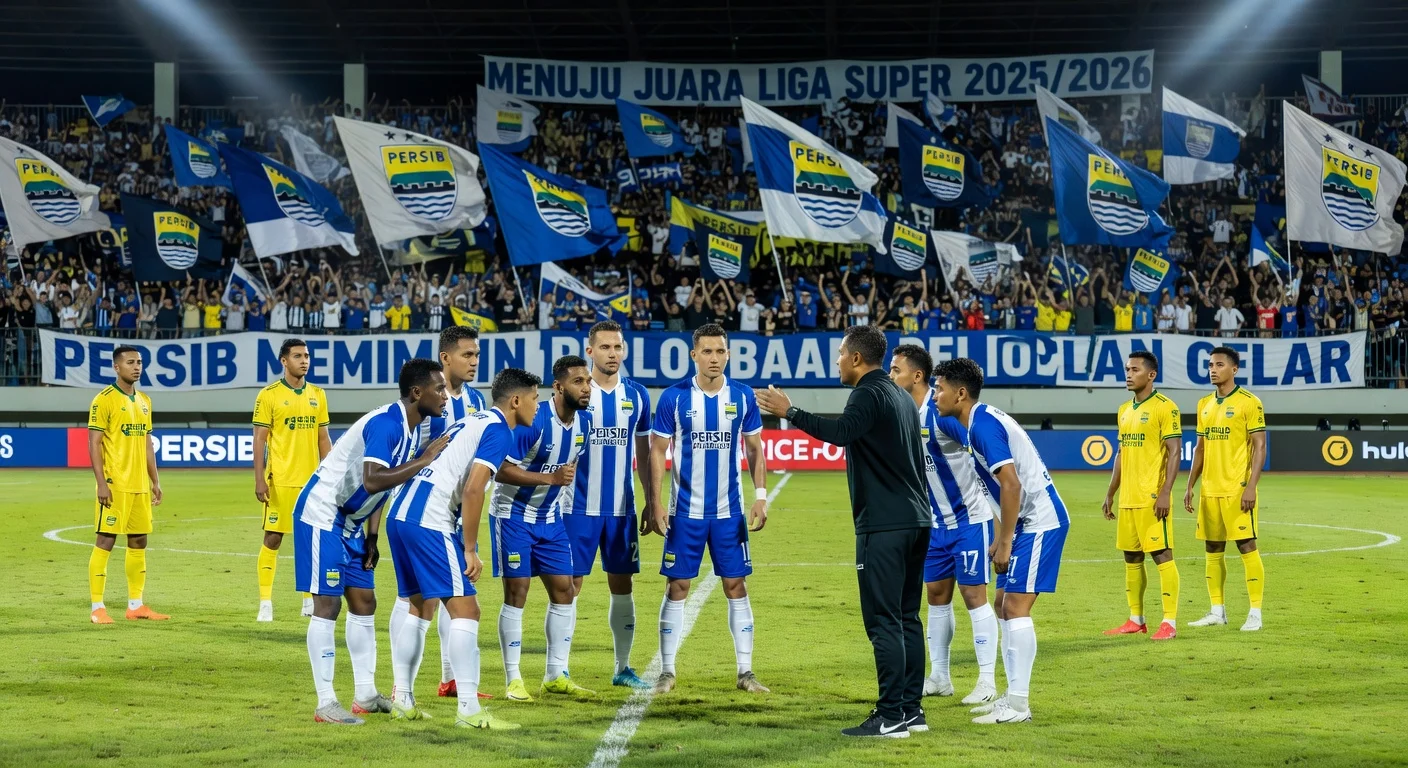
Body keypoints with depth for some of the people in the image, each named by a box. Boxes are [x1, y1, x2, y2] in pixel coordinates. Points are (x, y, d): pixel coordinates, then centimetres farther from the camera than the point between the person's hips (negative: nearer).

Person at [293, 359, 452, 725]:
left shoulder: (411, 430, 7)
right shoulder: (387, 424, -23)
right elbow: (372, 481, -36)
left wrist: (372, 536, 10)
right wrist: (424, 461, -30)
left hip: (350, 521, 10)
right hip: (322, 513, -10)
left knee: (363, 601, 11)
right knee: (328, 604, -9)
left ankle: (366, 695, 19)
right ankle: (325, 704, -6)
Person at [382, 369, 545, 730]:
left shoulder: (472, 421, 21)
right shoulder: (498, 430, -6)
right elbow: (473, 489, -16)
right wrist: (470, 549, -10)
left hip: (400, 513, 10)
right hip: (429, 521, -10)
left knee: (421, 606, 19)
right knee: (465, 609, -7)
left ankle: (403, 700, 22)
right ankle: (469, 710, -10)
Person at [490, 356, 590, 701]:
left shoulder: (583, 423, 0)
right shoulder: (533, 421, -23)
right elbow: (502, 470, -24)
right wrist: (550, 477, -31)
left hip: (550, 517, 7)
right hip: (514, 515, -7)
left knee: (563, 591, 4)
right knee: (516, 593, -6)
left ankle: (556, 675, 13)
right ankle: (513, 680, 1)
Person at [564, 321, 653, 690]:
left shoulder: (637, 395, 7)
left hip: (622, 509, 4)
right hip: (579, 508, -4)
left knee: (622, 585, 8)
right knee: (570, 586, -2)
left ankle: (623, 668, 17)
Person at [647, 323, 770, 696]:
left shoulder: (742, 397, 0)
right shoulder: (674, 398, -6)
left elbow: (755, 449, 8)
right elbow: (657, 451, -2)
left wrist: (761, 496, -3)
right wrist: (655, 503, -9)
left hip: (729, 511, 2)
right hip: (685, 511, -2)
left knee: (736, 586, 3)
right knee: (677, 587, 1)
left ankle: (745, 671, 10)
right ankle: (667, 671, 9)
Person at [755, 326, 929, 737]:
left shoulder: (869, 394, -11)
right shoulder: (901, 396, 19)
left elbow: (841, 432, -31)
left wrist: (790, 412, -29)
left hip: (883, 525, -10)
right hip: (916, 520, 10)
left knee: (884, 621, -8)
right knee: (907, 618, 13)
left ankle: (891, 716, -9)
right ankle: (912, 709, 15)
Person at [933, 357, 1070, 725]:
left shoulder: (984, 424, -17)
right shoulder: (981, 422, 14)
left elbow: (1011, 484, -24)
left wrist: (1005, 542, -19)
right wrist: (1000, 539, 21)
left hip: (1041, 521, -10)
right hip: (1028, 521, 10)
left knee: (1015, 606, -11)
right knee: (1003, 603, 12)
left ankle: (1018, 705, -8)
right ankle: (1012, 695, 16)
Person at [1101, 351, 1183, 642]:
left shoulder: (1164, 408, -8)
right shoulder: (1125, 410, 16)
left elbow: (1175, 452, -13)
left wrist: (1165, 493, -21)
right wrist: (1110, 494, 19)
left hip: (1152, 498, -8)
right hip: (1128, 499, 8)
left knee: (1162, 556, -6)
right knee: (1131, 558, 11)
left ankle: (1170, 622, -4)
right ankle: (1136, 620, 19)